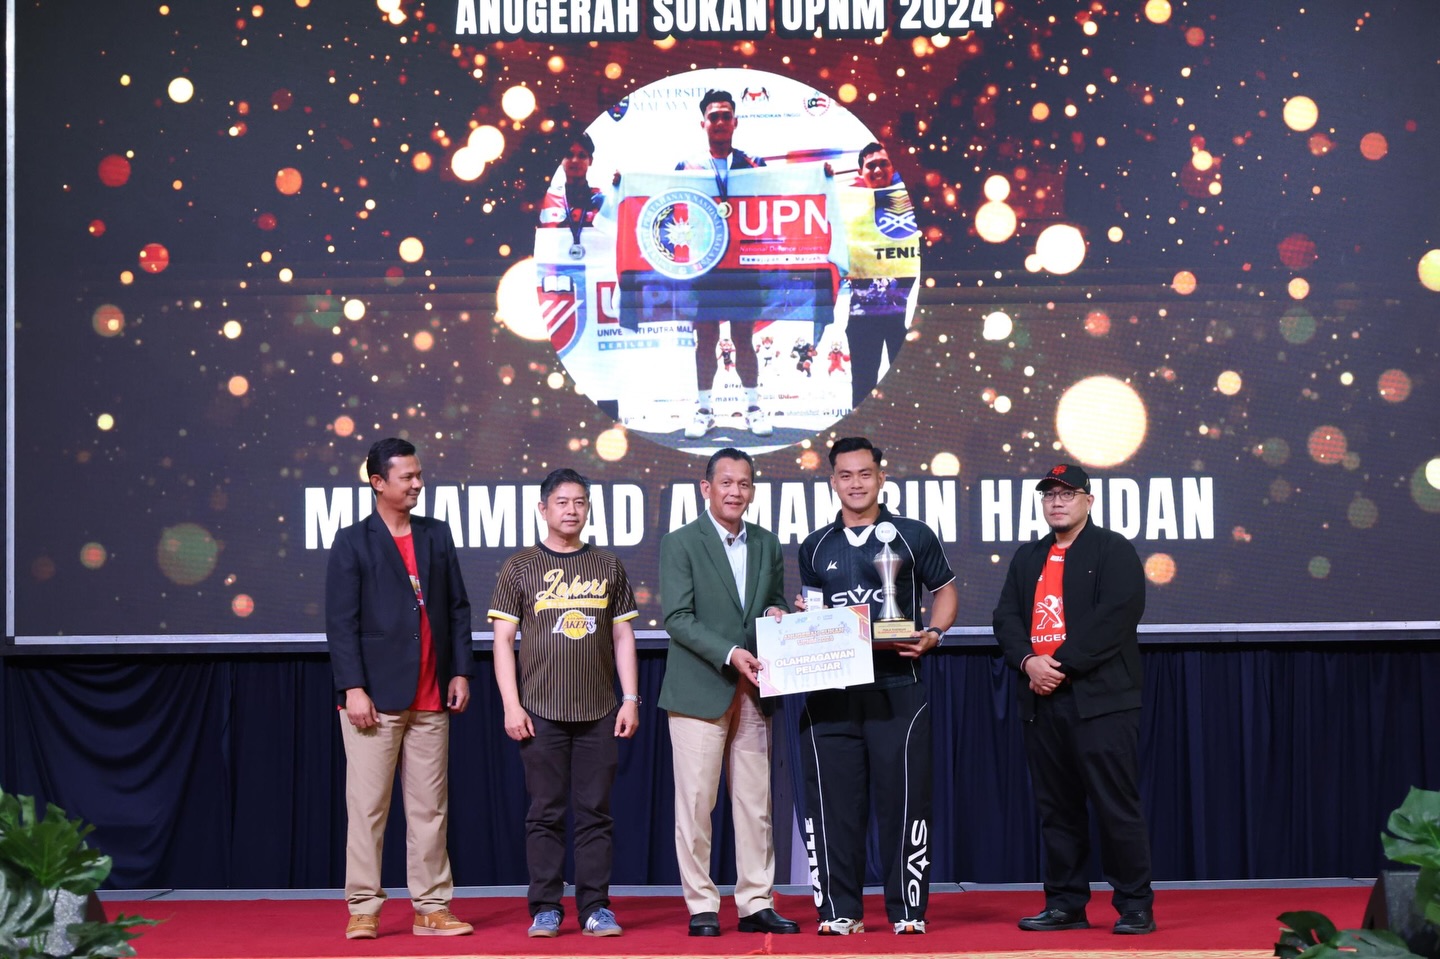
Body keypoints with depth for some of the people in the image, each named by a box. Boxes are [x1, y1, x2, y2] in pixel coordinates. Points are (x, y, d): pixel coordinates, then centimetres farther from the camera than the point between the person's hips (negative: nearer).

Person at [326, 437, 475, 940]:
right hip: (375, 696, -4)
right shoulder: (352, 542, 0)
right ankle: (363, 909, 5)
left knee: (431, 807, 6)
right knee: (366, 806, -1)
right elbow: (340, 621, -5)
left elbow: (458, 609, 14)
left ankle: (431, 907, 11)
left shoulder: (437, 536, 13)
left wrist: (461, 671, 6)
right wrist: (353, 688, -12)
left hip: (431, 700, 4)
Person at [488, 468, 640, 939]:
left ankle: (595, 906, 7)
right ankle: (545, 908, 7)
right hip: (541, 711, -1)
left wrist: (630, 698, 4)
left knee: (595, 811, 2)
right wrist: (511, 705, -6)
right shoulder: (520, 568, 4)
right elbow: (503, 638, 2)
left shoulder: (608, 566, 10)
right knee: (546, 812, 1)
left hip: (599, 712, 2)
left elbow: (623, 636, 12)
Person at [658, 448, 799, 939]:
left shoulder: (767, 544, 13)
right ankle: (701, 907, 6)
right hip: (699, 693, -4)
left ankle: (756, 904, 12)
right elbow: (678, 618, -11)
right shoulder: (680, 544, -3)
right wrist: (730, 654, -20)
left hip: (753, 693, 5)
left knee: (756, 805, 6)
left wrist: (778, 614, -3)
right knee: (695, 805, -1)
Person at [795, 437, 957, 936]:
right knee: (833, 801, 2)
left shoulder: (913, 536, 5)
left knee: (903, 798, -2)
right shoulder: (815, 547, 13)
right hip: (830, 689, 3)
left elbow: (945, 591, 11)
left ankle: (908, 909, 5)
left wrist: (932, 633, -6)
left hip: (896, 685, -2)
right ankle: (840, 910, 9)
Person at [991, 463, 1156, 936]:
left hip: (1099, 697, -6)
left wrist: (1062, 664, -16)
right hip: (1042, 700, 6)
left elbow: (1115, 615, -13)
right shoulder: (1027, 557, 19)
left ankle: (1135, 907, 0)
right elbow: (1006, 616, 12)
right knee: (1056, 807, 9)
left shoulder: (1113, 550, 0)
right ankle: (1065, 904, 15)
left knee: (1116, 805, -6)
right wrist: (1029, 661, -8)